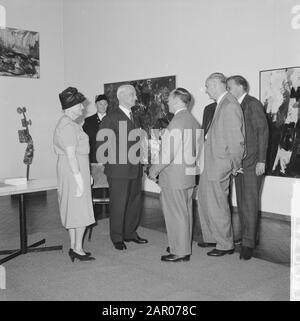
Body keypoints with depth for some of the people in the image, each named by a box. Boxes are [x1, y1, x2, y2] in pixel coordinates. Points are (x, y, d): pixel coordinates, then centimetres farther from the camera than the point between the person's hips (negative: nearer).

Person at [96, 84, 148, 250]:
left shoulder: (133, 116, 17)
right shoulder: (111, 118, -8)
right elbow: (101, 142, -9)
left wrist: (140, 160, 15)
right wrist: (103, 162, -11)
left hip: (135, 168, 8)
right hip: (118, 169, -7)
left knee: (135, 202, 13)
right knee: (118, 204, 1)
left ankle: (130, 233, 28)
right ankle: (117, 238, 15)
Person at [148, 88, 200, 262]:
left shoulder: (178, 121, -18)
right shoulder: (194, 121, 9)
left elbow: (169, 153, -21)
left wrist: (155, 170, -7)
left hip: (174, 176, -9)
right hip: (189, 174, 9)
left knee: (176, 214, 1)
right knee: (185, 213, 17)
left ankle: (180, 252, 11)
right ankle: (185, 246, 29)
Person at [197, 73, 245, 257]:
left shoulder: (230, 105, -19)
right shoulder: (221, 104, 12)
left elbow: (237, 140, -19)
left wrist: (235, 165, -11)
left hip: (219, 165, -10)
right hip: (209, 164, 10)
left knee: (217, 206, 1)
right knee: (204, 200, 19)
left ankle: (226, 245, 17)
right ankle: (212, 238, 34)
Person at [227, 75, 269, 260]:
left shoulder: (253, 104, -7)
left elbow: (263, 131, -11)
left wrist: (261, 160, -15)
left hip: (252, 162, -8)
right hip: (238, 162, 8)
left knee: (250, 201, -6)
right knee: (241, 202, 10)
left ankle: (249, 243, 0)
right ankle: (249, 236, 22)